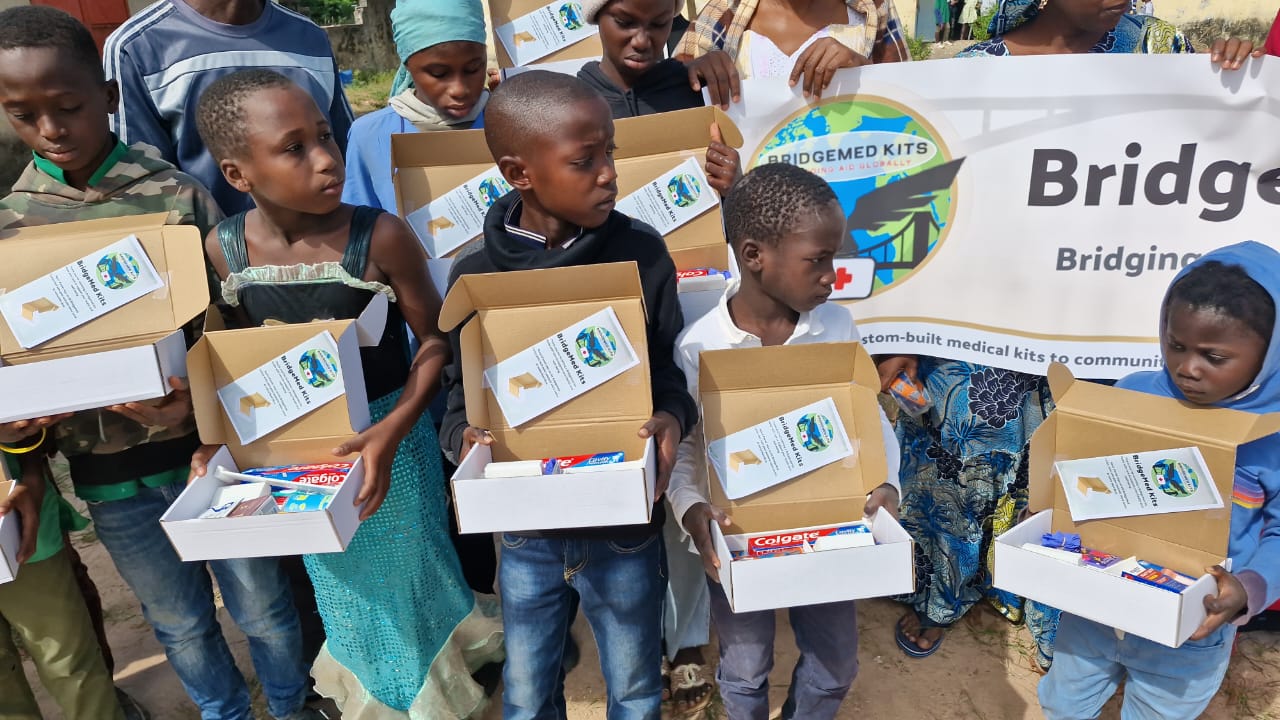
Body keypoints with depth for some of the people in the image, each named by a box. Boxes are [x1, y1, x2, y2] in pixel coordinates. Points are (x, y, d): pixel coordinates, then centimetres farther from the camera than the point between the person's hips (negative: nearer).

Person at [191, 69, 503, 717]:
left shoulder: (378, 236, -22)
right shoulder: (221, 250, -11)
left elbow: (434, 340, -15)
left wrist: (393, 431, -26)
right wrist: (219, 439, -10)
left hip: (385, 431, -3)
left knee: (408, 569, 16)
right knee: (342, 583, 24)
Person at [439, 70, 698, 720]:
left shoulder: (641, 256, -11)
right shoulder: (475, 277, -9)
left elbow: (672, 371, -3)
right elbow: (461, 389, 1)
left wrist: (670, 420, -24)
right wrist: (466, 435, -20)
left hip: (625, 521, 0)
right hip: (525, 524, 1)